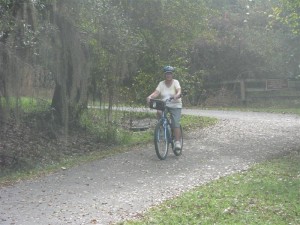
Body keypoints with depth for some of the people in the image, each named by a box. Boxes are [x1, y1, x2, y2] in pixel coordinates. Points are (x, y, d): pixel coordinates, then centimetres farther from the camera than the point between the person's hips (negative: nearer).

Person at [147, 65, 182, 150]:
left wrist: (177, 95, -45)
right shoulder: (161, 84, 3)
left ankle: (177, 142, -7)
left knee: (176, 124, -13)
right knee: (159, 112, -30)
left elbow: (179, 91, -21)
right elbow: (156, 92, -11)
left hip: (175, 106, -2)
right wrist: (150, 96, -32)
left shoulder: (175, 82, -3)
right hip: (164, 105, 2)